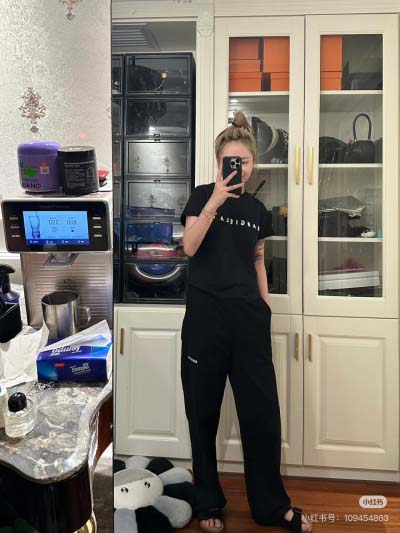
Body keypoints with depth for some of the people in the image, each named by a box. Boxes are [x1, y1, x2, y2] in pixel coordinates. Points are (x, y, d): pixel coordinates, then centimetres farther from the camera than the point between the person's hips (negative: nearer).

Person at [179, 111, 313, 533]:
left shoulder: (257, 209, 13)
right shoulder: (203, 195, 1)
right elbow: (189, 248, -13)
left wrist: (266, 303, 15)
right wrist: (214, 201, -21)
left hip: (248, 315, 4)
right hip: (206, 313, -3)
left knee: (263, 410, 4)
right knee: (203, 411, 6)